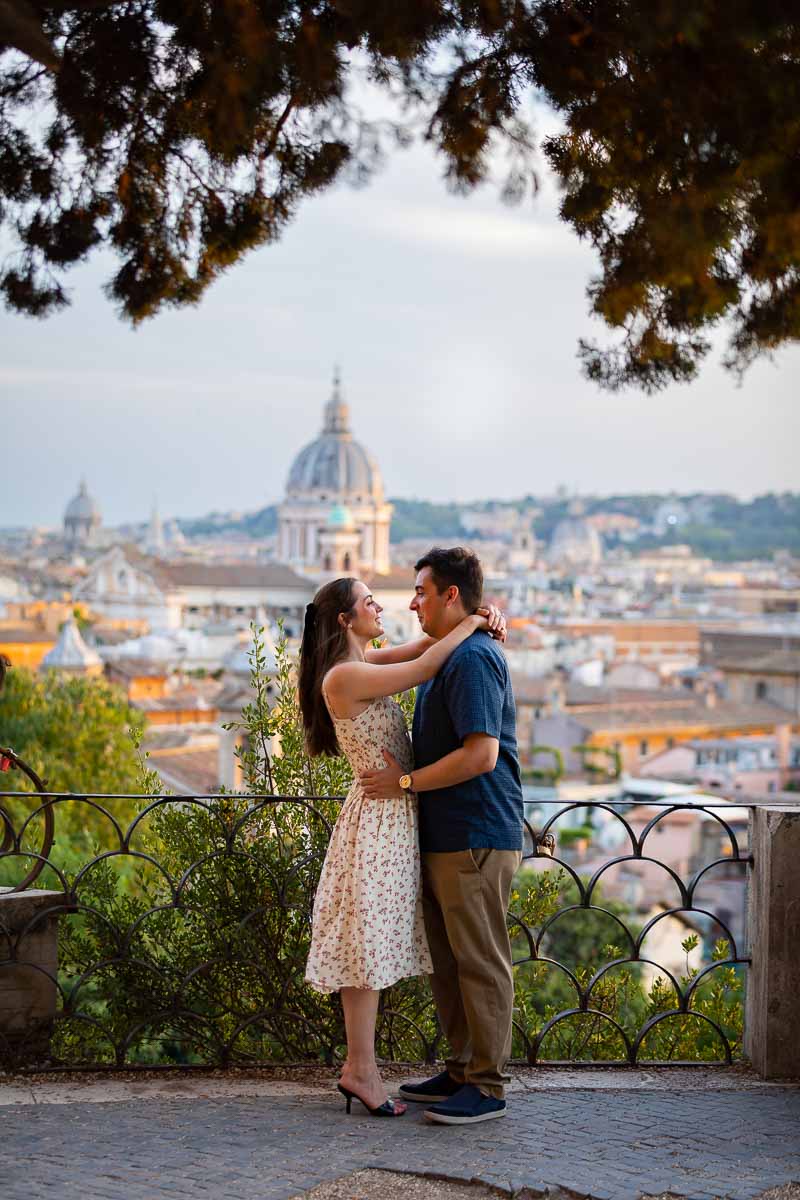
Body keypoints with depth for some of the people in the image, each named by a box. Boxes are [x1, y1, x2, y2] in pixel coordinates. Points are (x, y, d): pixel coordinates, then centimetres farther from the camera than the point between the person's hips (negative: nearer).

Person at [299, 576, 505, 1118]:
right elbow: (424, 667, -20)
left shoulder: (365, 663, 12)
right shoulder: (344, 676, -16)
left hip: (394, 817, 10)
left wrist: (479, 618, 0)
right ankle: (361, 1068, 4)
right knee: (367, 943, -3)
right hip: (378, 816, -10)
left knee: (373, 946, 11)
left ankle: (359, 1066, 17)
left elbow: (426, 644, 17)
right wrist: (470, 623, -8)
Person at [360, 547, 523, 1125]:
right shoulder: (447, 656, 18)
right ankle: (461, 1070, 25)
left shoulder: (473, 657, -16)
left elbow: (480, 754, -24)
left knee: (480, 962, -3)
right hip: (444, 837, 11)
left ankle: (487, 1087, 5)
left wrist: (404, 781, -17)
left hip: (476, 838, -11)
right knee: (448, 962, 15)